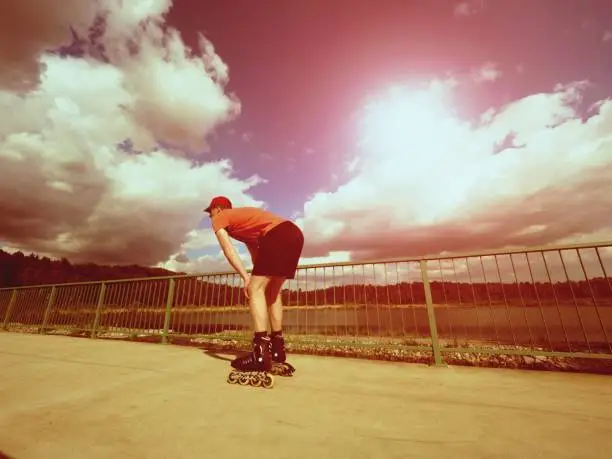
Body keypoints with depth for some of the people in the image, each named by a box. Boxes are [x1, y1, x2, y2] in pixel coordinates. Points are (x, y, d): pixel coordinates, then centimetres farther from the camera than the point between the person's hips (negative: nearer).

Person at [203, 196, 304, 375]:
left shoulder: (219, 218, 15)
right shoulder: (241, 216, 37)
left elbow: (228, 249, -3)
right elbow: (255, 250, 30)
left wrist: (246, 277, -10)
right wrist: (257, 277, 26)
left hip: (278, 236, -9)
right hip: (295, 234, 9)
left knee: (255, 289, -5)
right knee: (272, 291, 15)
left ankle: (261, 353, -9)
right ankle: (277, 349, 19)